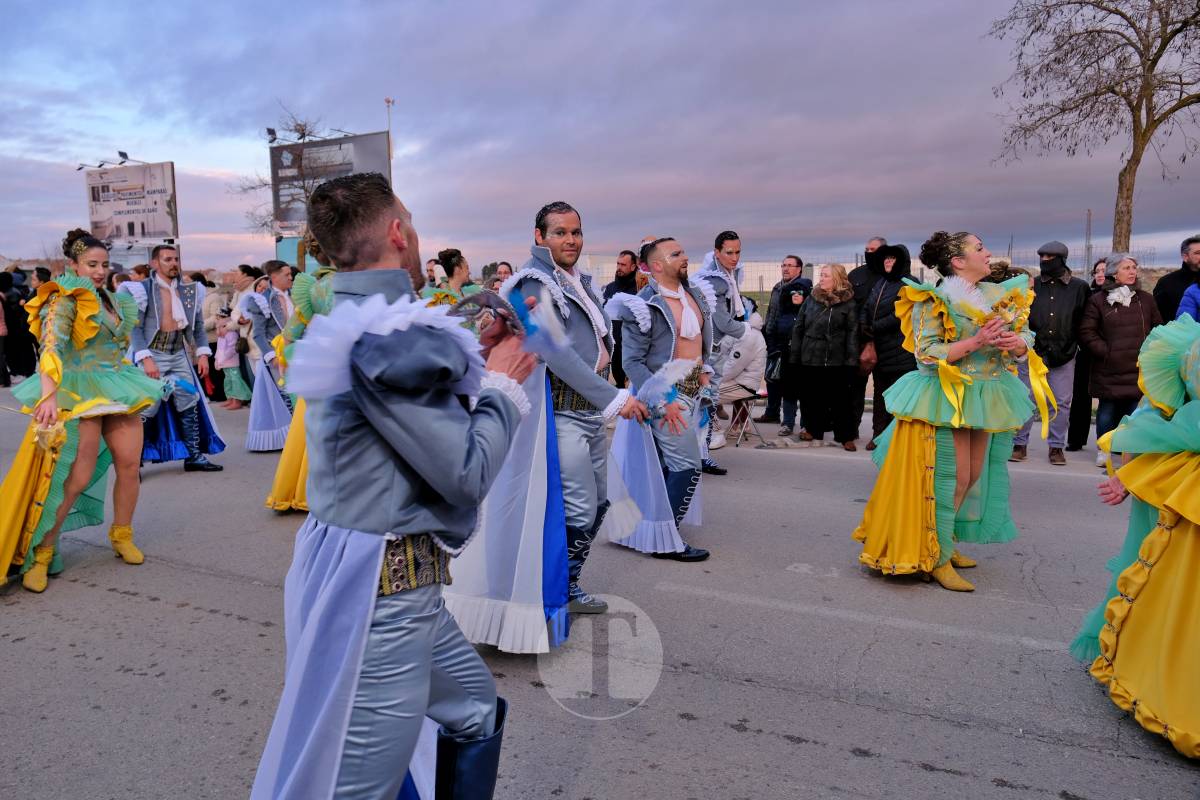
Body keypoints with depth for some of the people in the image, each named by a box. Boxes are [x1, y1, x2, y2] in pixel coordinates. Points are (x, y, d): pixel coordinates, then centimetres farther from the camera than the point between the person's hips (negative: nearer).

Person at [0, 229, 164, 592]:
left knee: (129, 464, 1)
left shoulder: (111, 299, 14)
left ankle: (122, 536, 19)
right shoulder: (64, 300, -8)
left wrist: (133, 382, 24)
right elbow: (51, 348, -21)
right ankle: (40, 553, 5)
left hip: (117, 387, 7)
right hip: (80, 394, -7)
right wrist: (48, 395, -33)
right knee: (78, 479, -9)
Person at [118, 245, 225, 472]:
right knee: (146, 408, -5)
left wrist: (202, 353, 2)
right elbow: (135, 328, -10)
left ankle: (194, 455, 15)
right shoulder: (142, 289, -6)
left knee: (190, 405, 6)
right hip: (153, 354, -5)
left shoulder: (190, 291, 8)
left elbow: (198, 325, 12)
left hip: (179, 354, 5)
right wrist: (146, 358, -18)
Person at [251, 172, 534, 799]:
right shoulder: (391, 338, -22)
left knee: (479, 710, 25)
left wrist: (477, 359, 14)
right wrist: (501, 383, -5)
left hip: (388, 581, 10)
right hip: (384, 593, -10)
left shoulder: (355, 324, 10)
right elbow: (468, 474, -20)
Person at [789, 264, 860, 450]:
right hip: (809, 360, 4)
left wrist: (851, 361, -11)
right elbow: (798, 328, 9)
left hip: (836, 362, -3)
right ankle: (813, 430, 26)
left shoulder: (848, 304, -1)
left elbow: (852, 333, -4)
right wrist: (794, 356, 4)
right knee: (810, 397, 10)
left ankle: (846, 436, 10)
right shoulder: (811, 300, 9)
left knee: (840, 399, 0)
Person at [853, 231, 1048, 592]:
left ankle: (946, 544, 30)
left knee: (975, 477, 13)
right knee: (950, 479, -5)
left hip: (985, 398, 7)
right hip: (946, 398, -7)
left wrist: (1017, 343, -16)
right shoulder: (933, 300, -10)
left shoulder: (1000, 296, 9)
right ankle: (936, 559, 9)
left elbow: (1026, 340, 7)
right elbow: (927, 354, -18)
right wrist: (976, 342, -25)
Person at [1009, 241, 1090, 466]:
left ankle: (1056, 446, 16)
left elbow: (1084, 321, 5)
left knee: (1062, 402, 5)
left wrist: (1069, 348, -2)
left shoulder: (1079, 287, 4)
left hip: (1064, 355, 0)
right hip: (1033, 352, 1)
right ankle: (1019, 443, 11)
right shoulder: (1032, 285, 6)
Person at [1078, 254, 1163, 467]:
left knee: (1134, 410, 1)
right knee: (1107, 410, 3)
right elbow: (1086, 332, -2)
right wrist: (1105, 351, -8)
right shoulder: (1098, 300, 0)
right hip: (1108, 369, -2)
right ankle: (1103, 450, 18)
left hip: (1138, 368, 2)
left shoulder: (1145, 299, 10)